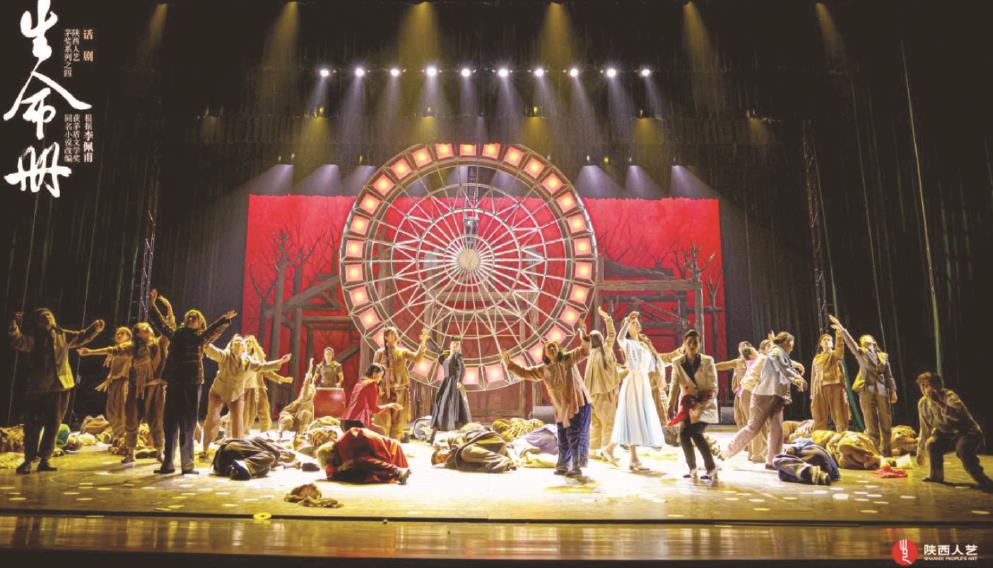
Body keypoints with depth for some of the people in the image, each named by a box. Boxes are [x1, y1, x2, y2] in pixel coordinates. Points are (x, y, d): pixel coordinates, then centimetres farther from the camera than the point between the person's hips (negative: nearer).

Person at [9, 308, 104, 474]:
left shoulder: (63, 335, 11)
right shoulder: (32, 337, -1)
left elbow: (82, 337, 24)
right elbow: (18, 342, -19)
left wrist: (95, 327, 11)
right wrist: (14, 326, -32)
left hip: (60, 386, 4)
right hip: (37, 387, -4)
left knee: (53, 425, 7)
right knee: (33, 425, 1)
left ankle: (45, 459, 17)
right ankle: (28, 460, 13)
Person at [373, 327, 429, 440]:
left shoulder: (403, 352, 7)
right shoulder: (380, 352, 2)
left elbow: (417, 358, -9)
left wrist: (423, 343, -19)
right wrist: (377, 389, -9)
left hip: (400, 391, 2)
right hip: (384, 391, -2)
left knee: (398, 420, 5)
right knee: (384, 420, -2)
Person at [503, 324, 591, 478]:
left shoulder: (568, 359, -2)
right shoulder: (543, 370, 8)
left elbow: (584, 351, -13)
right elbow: (525, 372, 12)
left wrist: (583, 335, -30)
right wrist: (509, 363, 5)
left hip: (579, 403, -5)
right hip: (562, 408, 5)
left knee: (575, 436, -4)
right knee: (563, 438, 14)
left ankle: (577, 467, 5)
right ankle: (563, 465, 30)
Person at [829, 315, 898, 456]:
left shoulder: (883, 356, 15)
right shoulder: (860, 353, 8)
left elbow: (889, 375, 14)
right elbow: (850, 342, -8)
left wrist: (893, 391, 6)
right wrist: (842, 330, -22)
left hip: (882, 391, 2)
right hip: (866, 391, -2)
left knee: (886, 424, 4)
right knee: (872, 426, -2)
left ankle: (887, 453, 14)